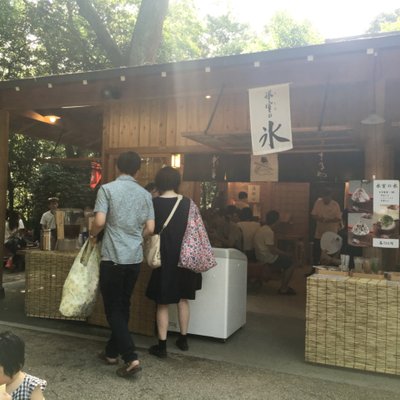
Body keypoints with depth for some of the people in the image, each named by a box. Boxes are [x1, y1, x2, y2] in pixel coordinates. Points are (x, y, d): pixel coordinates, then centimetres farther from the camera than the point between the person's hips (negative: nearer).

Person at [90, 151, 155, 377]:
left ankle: (131, 358, -3)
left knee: (113, 309, 4)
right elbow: (150, 229, 3)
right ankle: (112, 352, 29)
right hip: (135, 258, 4)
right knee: (123, 306, 16)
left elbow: (100, 222, -15)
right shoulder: (145, 194, 5)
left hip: (113, 257, -4)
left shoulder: (107, 189, -6)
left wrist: (93, 235, 6)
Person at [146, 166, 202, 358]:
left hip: (164, 258, -2)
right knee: (183, 299, 16)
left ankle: (162, 345, 9)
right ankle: (183, 339, 26)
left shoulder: (154, 203, -8)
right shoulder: (187, 202, -3)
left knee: (162, 303, 6)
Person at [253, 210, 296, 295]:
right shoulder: (269, 232, -21)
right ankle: (283, 289, 3)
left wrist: (282, 253, 14)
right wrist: (284, 253, -6)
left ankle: (284, 286, 21)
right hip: (268, 259, -10)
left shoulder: (261, 229, 11)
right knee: (291, 263, -2)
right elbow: (272, 250, -22)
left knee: (287, 259, 20)